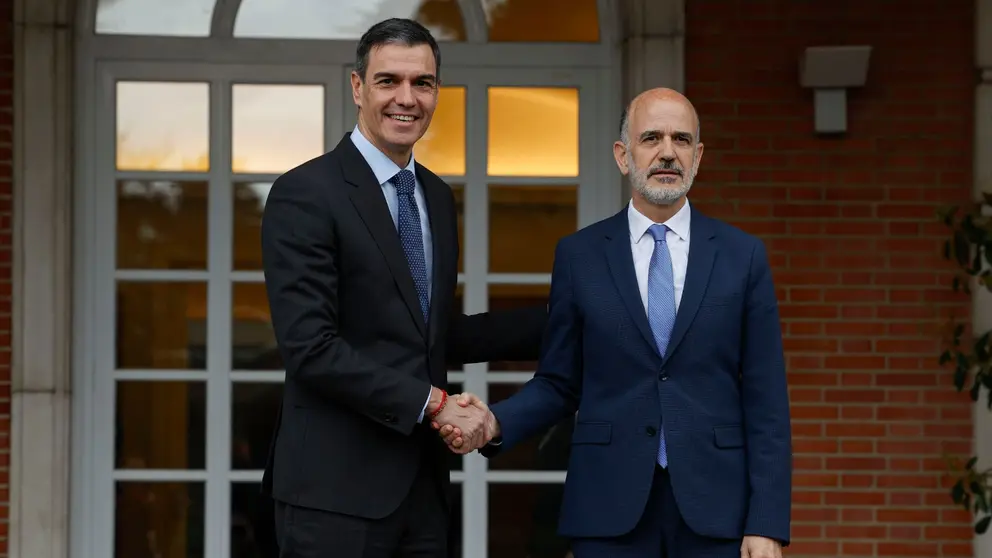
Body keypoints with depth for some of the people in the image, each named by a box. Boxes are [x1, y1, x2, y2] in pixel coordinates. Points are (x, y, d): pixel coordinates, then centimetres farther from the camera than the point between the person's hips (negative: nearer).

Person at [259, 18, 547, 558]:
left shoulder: (437, 197, 14)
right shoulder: (305, 194, -10)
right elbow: (311, 347, -17)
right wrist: (432, 403, -16)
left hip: (421, 482, 7)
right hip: (335, 489, -7)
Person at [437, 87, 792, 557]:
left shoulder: (743, 256, 4)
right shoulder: (578, 255, 5)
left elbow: (765, 399, 1)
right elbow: (558, 383, 9)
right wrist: (496, 423, -12)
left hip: (714, 505, 0)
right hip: (609, 506, 0)